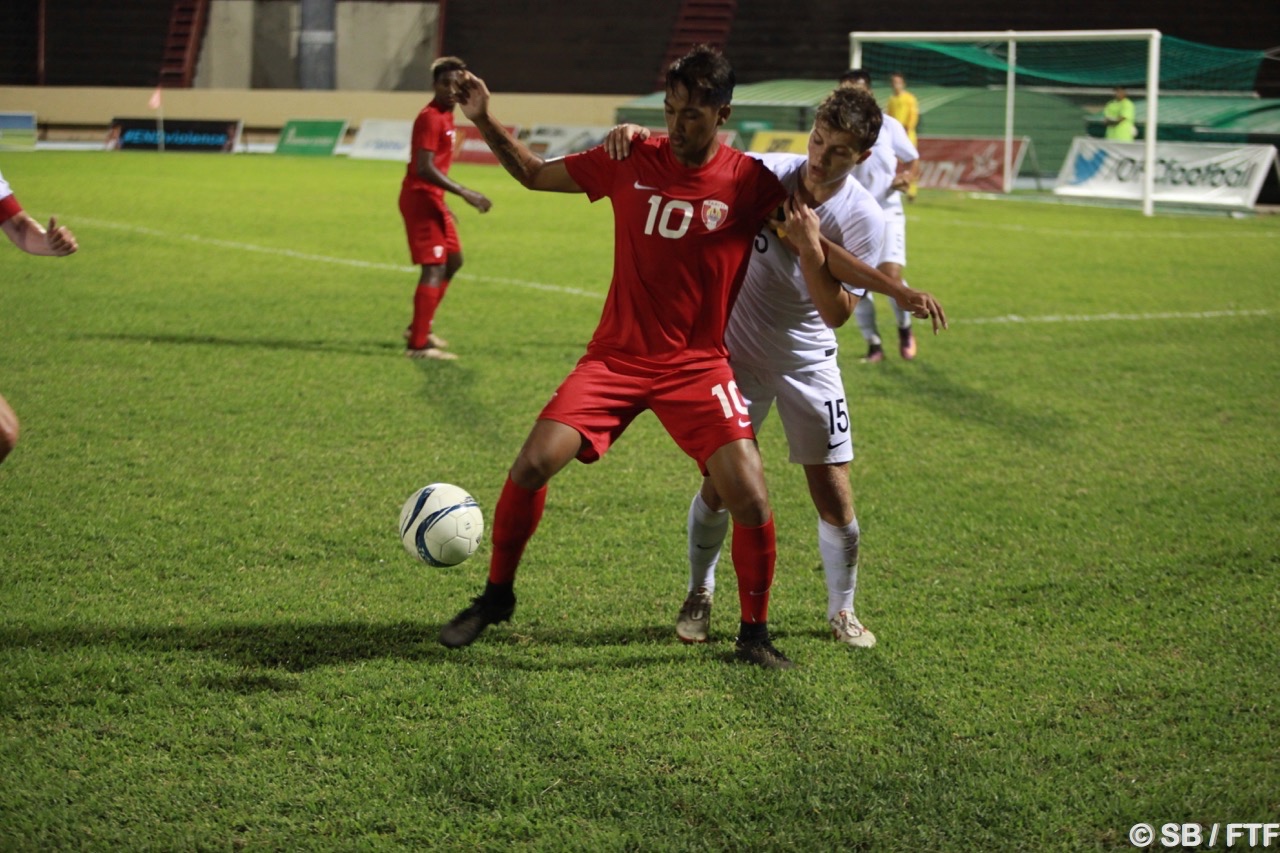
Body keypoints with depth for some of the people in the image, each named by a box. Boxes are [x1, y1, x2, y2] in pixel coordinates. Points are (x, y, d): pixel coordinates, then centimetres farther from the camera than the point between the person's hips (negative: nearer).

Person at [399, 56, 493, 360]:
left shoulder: (445, 116, 14)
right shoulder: (430, 118, -17)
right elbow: (424, 168, -25)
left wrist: (443, 203, 23)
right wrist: (465, 193, -27)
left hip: (431, 198, 10)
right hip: (421, 198, -10)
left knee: (453, 260, 20)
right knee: (435, 268, -11)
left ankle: (419, 328, 28)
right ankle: (418, 344, -10)